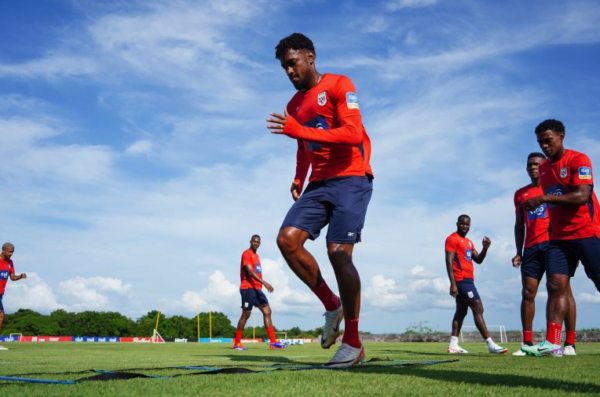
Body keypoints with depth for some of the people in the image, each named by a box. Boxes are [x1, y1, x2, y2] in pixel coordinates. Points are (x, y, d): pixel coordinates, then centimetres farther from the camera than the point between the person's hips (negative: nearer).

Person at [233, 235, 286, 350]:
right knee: (246, 314, -5)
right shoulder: (247, 254, -8)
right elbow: (250, 271, -20)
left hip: (257, 289, 9)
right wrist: (265, 283, -27)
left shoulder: (256, 256, 19)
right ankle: (237, 343, 6)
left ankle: (273, 342, 0)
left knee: (267, 311, 1)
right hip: (248, 288, -9)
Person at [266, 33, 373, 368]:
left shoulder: (339, 86, -5)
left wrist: (298, 130, -25)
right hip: (319, 184, 7)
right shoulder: (295, 105, 18)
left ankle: (353, 344, -6)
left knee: (338, 252, -16)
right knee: (287, 239, -12)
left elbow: (354, 134, -19)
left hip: (351, 179, -7)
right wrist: (298, 180, 10)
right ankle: (332, 305, 6)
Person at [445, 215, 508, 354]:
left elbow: (478, 260, 18)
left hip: (467, 280, 10)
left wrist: (485, 248, -1)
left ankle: (453, 345, 11)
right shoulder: (452, 239, -8)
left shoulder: (468, 242, 21)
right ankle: (491, 345, -14)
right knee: (478, 308, -13)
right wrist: (453, 283, -22)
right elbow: (449, 261, -15)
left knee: (461, 312, 9)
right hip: (461, 280, -10)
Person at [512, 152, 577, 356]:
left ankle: (570, 343, -6)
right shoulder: (520, 194, 18)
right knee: (527, 293, -3)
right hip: (532, 247, 4)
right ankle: (527, 343, -1)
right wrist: (519, 252, 11)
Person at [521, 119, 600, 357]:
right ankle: (552, 343, -11)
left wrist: (544, 198, -26)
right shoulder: (543, 169, 13)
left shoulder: (578, 160, -9)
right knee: (555, 286, -5)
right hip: (559, 237, 6)